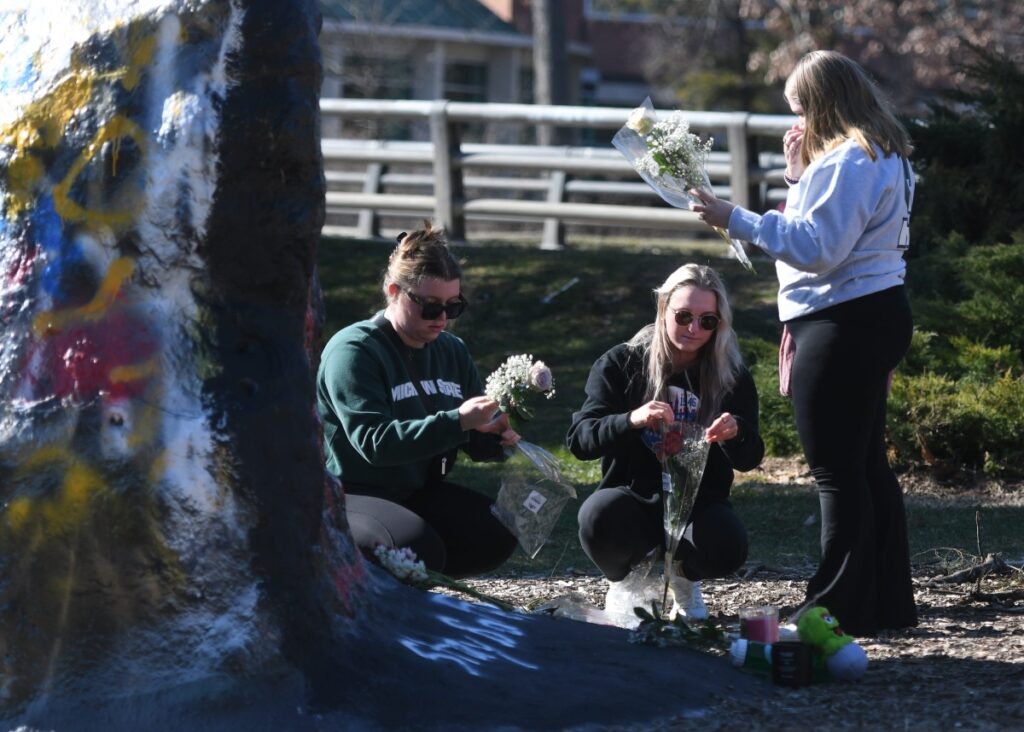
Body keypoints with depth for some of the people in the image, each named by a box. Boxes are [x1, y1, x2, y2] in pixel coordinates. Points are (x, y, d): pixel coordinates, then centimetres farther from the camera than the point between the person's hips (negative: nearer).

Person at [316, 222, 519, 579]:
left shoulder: (452, 351, 8)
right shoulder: (353, 350, -15)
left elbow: (475, 441, 13)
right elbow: (374, 442, -27)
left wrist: (497, 436, -13)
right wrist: (457, 422, -35)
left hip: (419, 492, 7)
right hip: (351, 494, -7)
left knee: (497, 535, -17)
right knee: (419, 547, -33)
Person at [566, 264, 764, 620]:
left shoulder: (731, 376, 2)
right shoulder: (621, 364, -4)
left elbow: (749, 459, 0)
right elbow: (579, 440, -11)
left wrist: (735, 433, -26)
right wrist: (631, 420, -33)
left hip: (697, 501, 2)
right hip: (632, 498, -1)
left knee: (727, 548, -33)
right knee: (600, 516, -37)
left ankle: (685, 575, 8)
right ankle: (625, 577, 1)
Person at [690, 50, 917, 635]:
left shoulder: (848, 161, -17)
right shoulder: (881, 156, 16)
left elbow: (818, 247, -22)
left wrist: (737, 220, -20)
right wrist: (800, 174, 17)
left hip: (844, 324, -11)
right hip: (877, 316, 11)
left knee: (837, 469, -7)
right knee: (867, 463, 16)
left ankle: (843, 608, -4)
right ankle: (889, 602, 22)